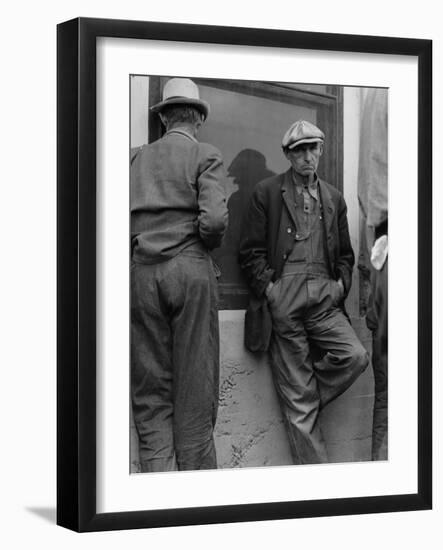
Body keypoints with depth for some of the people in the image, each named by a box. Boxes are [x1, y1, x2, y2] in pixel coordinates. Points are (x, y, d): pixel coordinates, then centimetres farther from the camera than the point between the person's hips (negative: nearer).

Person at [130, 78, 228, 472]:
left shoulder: (138, 158, 13)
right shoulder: (206, 157, 2)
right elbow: (214, 219, -12)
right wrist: (210, 243, 8)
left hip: (141, 272, 3)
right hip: (190, 268, -3)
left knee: (150, 387, 5)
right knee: (194, 387, 3)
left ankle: (157, 475, -3)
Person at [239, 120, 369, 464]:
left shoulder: (334, 198, 18)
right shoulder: (267, 193, 6)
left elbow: (345, 254, 24)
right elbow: (251, 251, 2)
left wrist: (342, 283, 6)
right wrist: (268, 287, -9)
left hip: (324, 297, 4)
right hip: (282, 300, -4)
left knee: (356, 357, -20)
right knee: (296, 394, -3)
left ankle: (304, 402, 5)